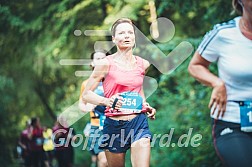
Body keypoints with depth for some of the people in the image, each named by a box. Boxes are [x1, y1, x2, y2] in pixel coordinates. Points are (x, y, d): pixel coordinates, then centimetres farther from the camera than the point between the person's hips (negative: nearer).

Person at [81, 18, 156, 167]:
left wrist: (146, 106, 10)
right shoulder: (106, 64, -5)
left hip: (139, 122, 2)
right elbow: (86, 94, -4)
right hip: (114, 125, -2)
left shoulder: (143, 64, 7)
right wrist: (107, 101, -22)